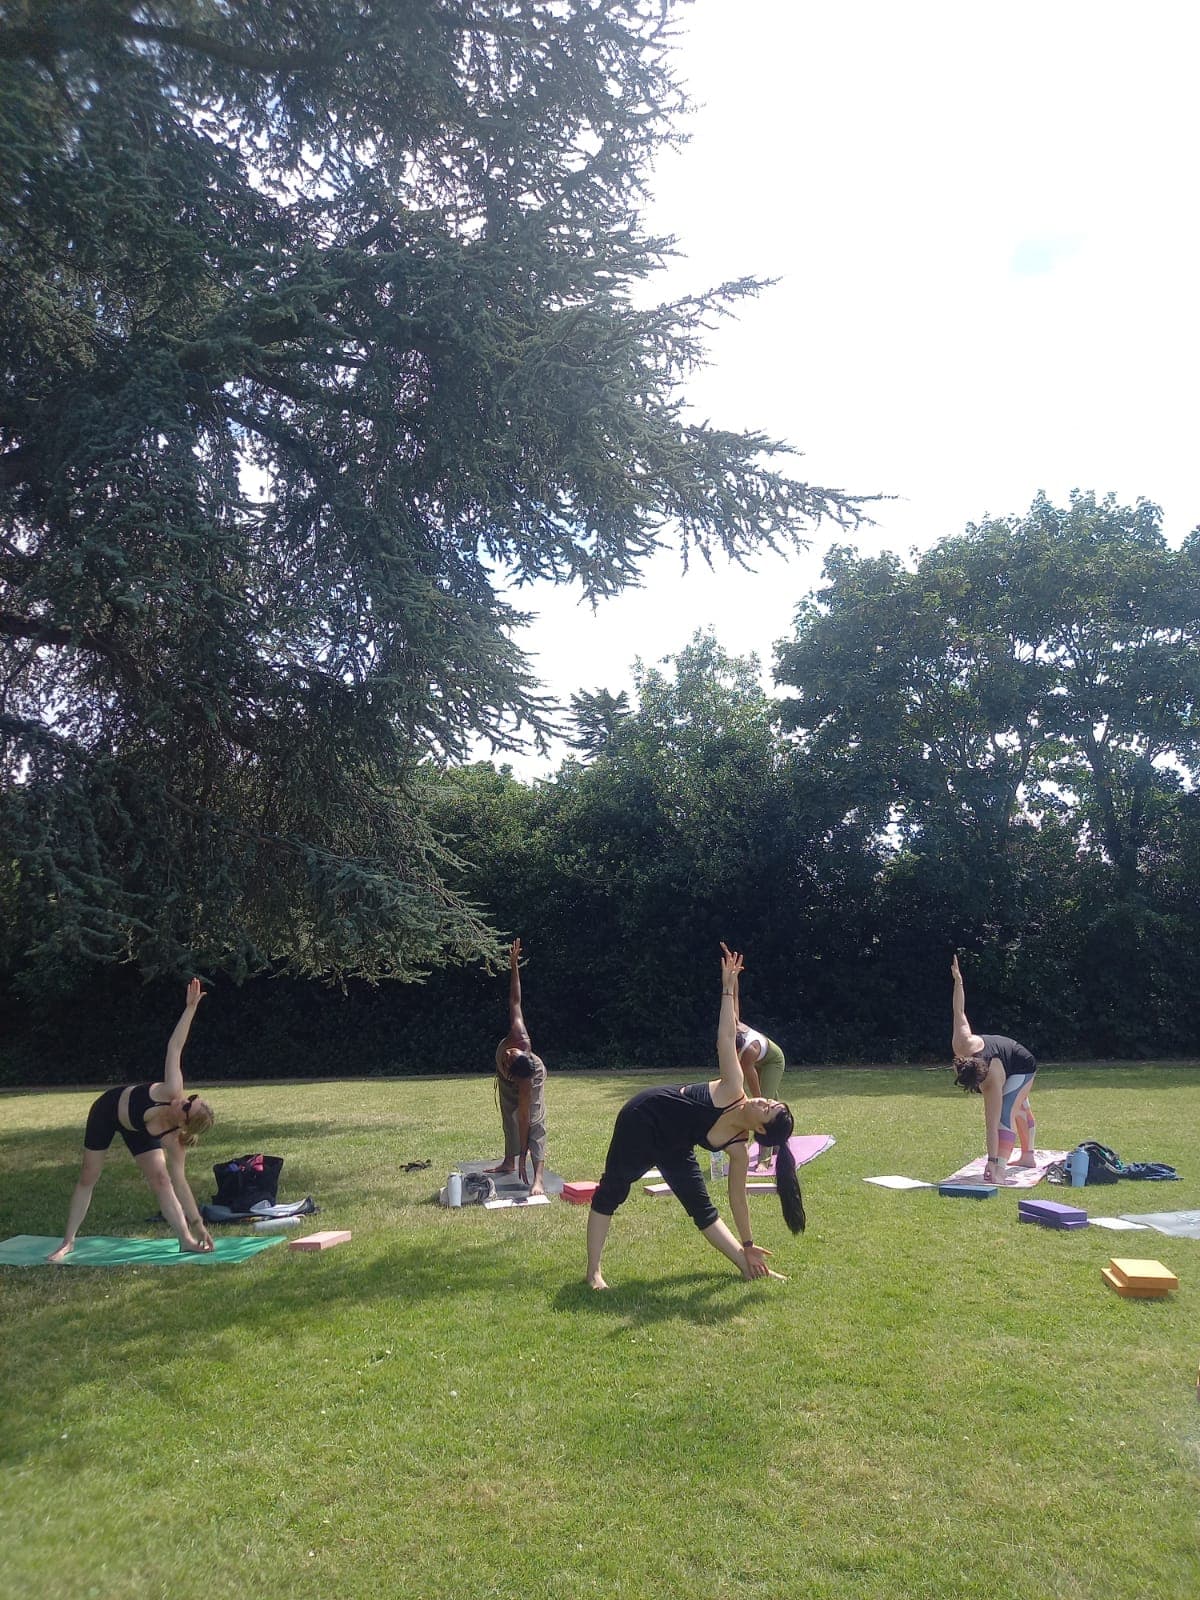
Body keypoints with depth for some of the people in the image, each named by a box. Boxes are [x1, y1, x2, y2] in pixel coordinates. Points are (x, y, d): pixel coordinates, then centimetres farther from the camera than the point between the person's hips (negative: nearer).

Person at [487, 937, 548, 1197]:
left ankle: (539, 1178, -26)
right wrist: (514, 967, -36)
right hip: (507, 1079, 6)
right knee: (509, 1117, 19)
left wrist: (524, 1158, -41)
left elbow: (525, 1118, -44)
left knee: (535, 1123, -20)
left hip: (531, 1076, -6)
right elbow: (515, 1001, -35)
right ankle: (509, 1162, 36)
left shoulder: (526, 1083, -47)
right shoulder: (519, 1036, -44)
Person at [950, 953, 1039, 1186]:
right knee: (1020, 1107, 27)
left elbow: (992, 1124, -42)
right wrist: (958, 980, -17)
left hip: (1023, 1068, -8)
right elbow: (959, 1013, -22)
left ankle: (999, 1172, -36)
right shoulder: (962, 1045, -32)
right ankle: (1028, 1156, 48)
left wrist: (992, 1162, -43)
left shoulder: (992, 1082, -42)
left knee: (1006, 1113, -28)